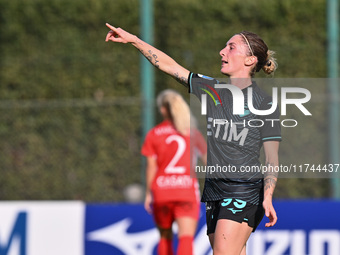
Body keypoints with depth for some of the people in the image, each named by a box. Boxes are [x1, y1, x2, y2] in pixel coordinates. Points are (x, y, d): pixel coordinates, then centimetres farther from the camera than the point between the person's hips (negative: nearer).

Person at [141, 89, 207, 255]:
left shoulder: (153, 134, 2)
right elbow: (207, 159, 6)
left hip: (161, 191, 1)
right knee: (186, 237, -9)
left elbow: (151, 166, 0)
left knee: (165, 237, 16)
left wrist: (149, 193, 6)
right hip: (187, 189, -1)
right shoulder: (193, 133, 4)